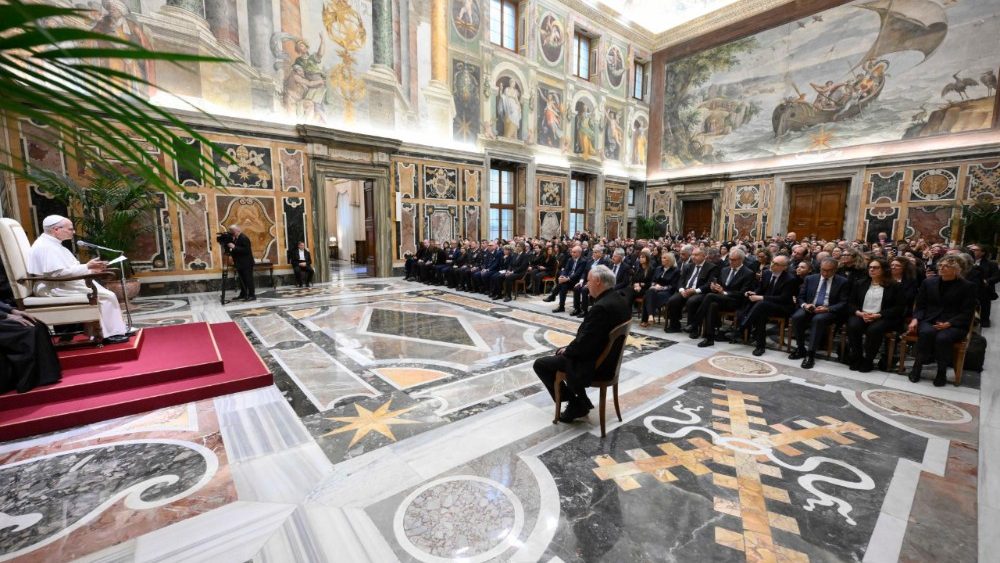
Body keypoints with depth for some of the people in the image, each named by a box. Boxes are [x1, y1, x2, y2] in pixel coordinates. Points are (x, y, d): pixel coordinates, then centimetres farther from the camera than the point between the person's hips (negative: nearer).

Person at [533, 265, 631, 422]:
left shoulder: (601, 307, -29)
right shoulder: (620, 300, 1)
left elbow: (583, 344, -27)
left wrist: (567, 351, -6)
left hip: (594, 364, -9)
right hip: (608, 358, 10)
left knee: (540, 364, 3)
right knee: (560, 352, 28)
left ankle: (576, 404, 11)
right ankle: (581, 402, 27)